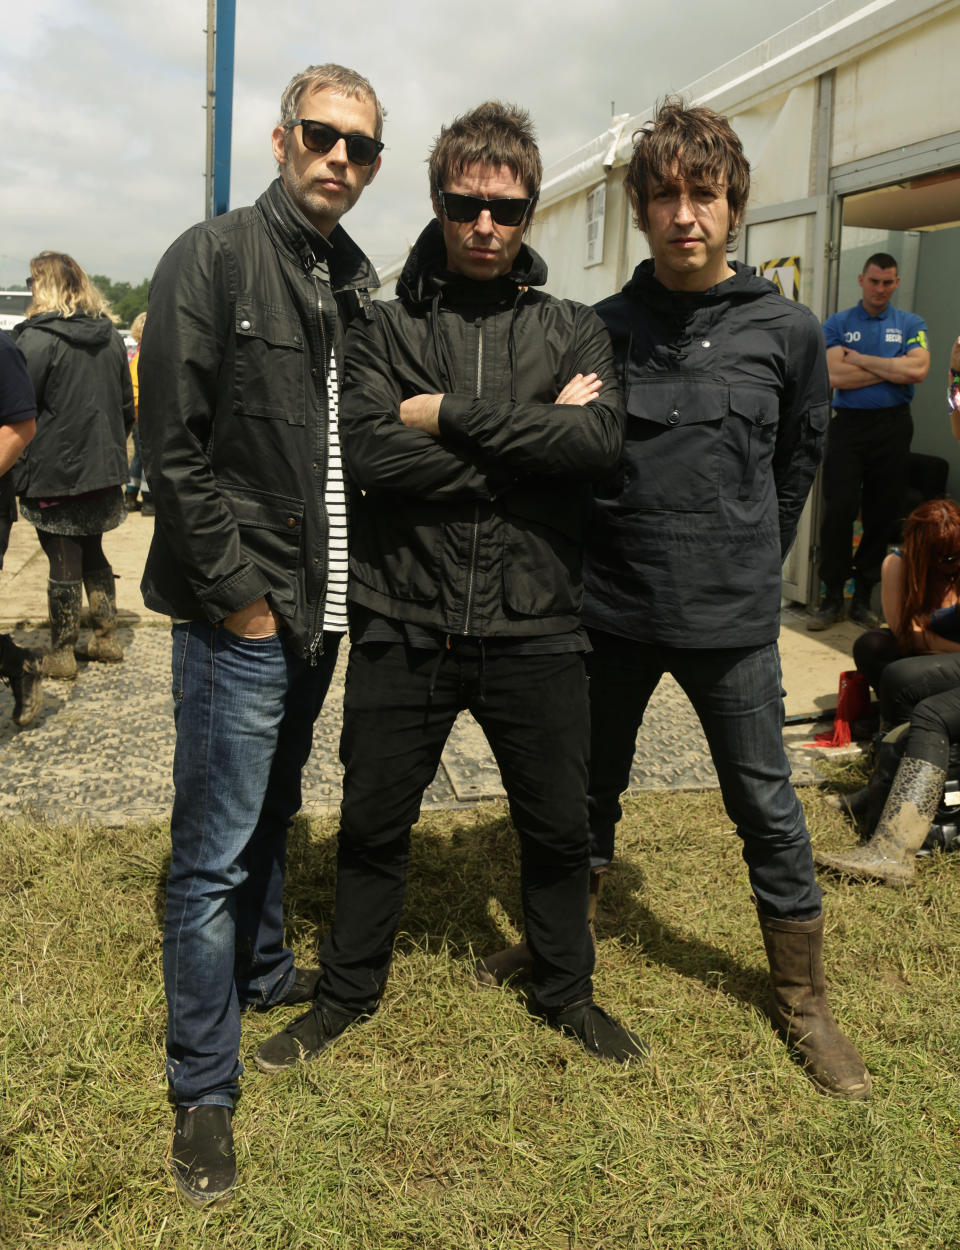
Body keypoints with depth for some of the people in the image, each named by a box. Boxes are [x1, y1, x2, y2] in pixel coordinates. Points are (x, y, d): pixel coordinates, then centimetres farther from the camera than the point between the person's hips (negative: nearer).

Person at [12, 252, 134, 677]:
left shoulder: (38, 337, -15)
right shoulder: (110, 335, 7)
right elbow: (127, 405, 13)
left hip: (54, 471, -6)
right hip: (102, 469, 6)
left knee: (64, 563, 1)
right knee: (93, 554, 18)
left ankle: (61, 655, 11)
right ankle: (107, 638, 24)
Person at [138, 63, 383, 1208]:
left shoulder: (355, 282, 12)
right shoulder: (212, 258, -9)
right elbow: (172, 449, -14)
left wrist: (343, 579, 9)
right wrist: (238, 593, -14)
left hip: (317, 608, 7)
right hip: (238, 614, -7)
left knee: (271, 814, 23)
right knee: (215, 854, 0)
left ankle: (264, 974, 43)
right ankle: (202, 1092, 13)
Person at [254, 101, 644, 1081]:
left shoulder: (572, 330, 6)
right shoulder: (386, 328, 3)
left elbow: (599, 441, -13)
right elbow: (368, 451, -15)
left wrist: (452, 417, -14)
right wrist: (525, 441, -14)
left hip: (533, 627, 1)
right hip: (404, 625, 0)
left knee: (556, 827, 15)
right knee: (372, 825, 13)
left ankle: (565, 990, 40)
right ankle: (348, 992, 37)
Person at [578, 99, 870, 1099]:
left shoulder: (786, 331, -2)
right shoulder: (602, 329, 0)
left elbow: (799, 458, 10)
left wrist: (747, 560, 11)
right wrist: (592, 560, 5)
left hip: (731, 621, -1)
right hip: (609, 613, 1)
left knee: (768, 811, 8)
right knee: (588, 798, 16)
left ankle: (802, 1001, 27)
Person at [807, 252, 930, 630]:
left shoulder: (911, 325, 9)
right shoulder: (837, 324, 6)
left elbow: (918, 370, -10)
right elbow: (836, 376, -10)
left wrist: (859, 359, -8)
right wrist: (893, 369, -6)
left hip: (893, 427, 2)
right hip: (848, 425, -1)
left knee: (883, 514, 4)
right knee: (838, 510, -7)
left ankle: (863, 596, 14)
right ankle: (832, 596, 2)